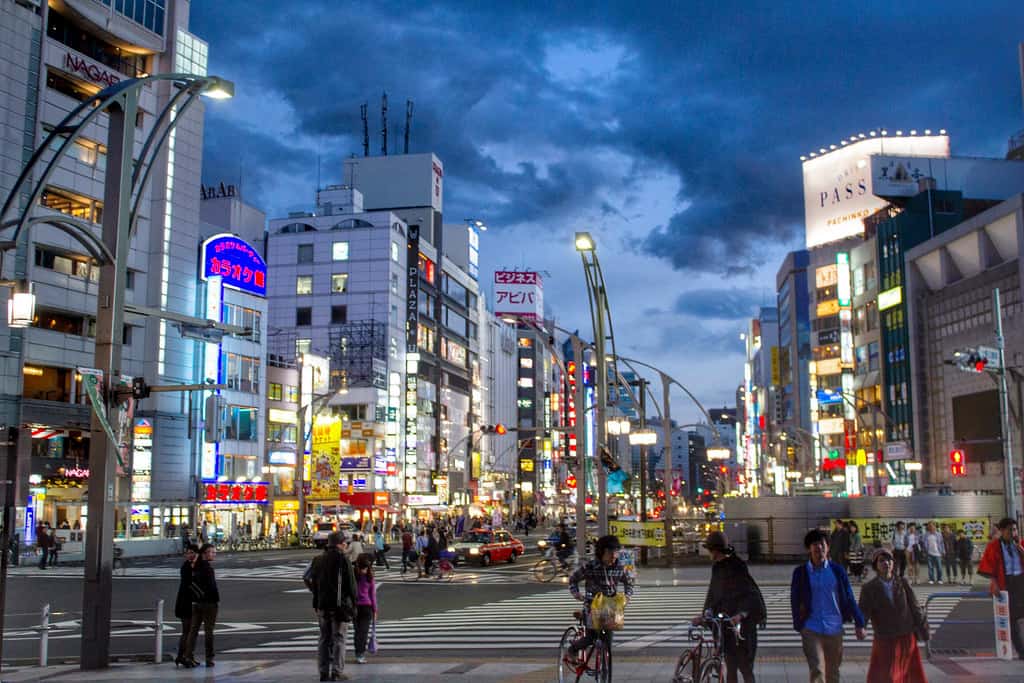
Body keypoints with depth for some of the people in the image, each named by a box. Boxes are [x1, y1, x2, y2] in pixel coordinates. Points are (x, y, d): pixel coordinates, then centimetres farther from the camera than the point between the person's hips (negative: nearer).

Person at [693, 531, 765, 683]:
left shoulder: (738, 568, -13)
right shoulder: (717, 569, 10)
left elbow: (752, 596, -20)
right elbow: (712, 595, 15)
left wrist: (741, 615, -35)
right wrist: (704, 615, 4)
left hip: (742, 625, -7)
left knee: (745, 667, -3)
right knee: (730, 668, 9)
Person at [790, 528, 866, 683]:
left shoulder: (837, 570, 1)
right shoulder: (800, 572, -2)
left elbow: (849, 598, 4)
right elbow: (795, 601, 3)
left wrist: (859, 624, 3)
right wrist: (799, 626, -1)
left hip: (834, 628, 2)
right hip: (811, 629, -2)